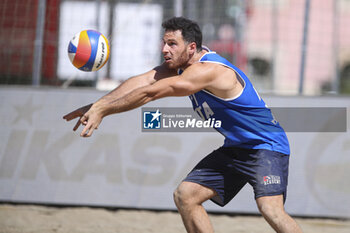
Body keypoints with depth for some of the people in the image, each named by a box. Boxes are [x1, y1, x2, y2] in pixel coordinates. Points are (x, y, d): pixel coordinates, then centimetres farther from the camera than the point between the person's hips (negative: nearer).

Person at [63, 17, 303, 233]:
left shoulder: (207, 71, -27)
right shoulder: (181, 63, 3)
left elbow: (150, 93, -28)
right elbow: (143, 81, -7)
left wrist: (102, 109, -24)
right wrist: (96, 106, -18)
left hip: (266, 146, -10)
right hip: (234, 149, 10)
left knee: (270, 208, -29)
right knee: (185, 196, 3)